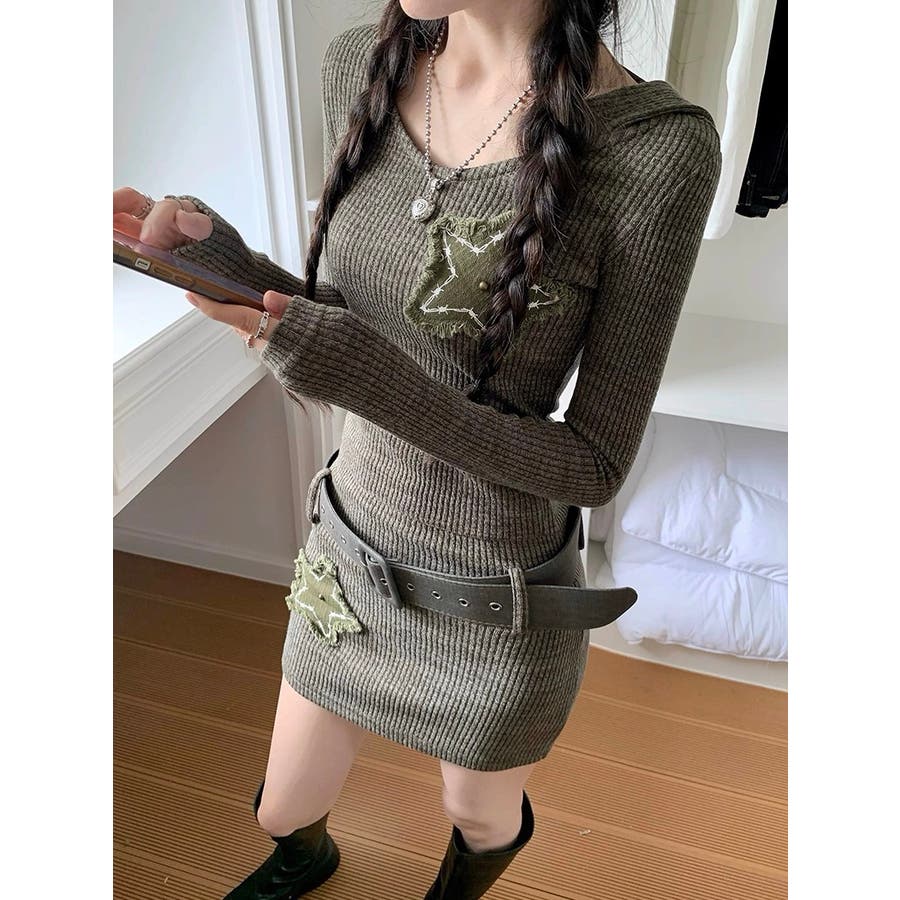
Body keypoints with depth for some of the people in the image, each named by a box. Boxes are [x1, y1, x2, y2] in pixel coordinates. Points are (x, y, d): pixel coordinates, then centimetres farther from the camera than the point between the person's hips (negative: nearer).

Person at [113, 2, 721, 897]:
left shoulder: (660, 149, -24)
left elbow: (597, 463, -18)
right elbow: (351, 317, 2)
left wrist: (385, 386, -32)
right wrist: (225, 262, -18)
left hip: (497, 605, -3)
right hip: (351, 555, 4)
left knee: (479, 821, 29)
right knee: (282, 813, 28)